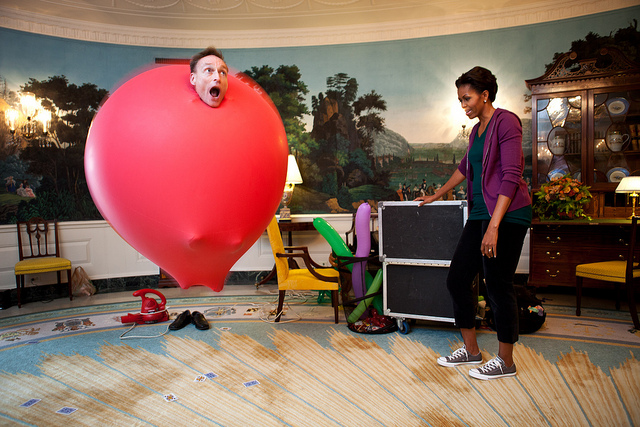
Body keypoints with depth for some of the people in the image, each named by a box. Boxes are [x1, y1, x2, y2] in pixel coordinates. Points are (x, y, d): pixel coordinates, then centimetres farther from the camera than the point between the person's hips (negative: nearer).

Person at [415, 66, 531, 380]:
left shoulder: (506, 122, -8)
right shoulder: (477, 130, 18)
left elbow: (511, 177, -16)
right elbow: (465, 168, 34)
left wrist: (494, 226, -22)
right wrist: (436, 195, 43)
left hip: (507, 216, -9)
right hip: (480, 214, 9)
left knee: (498, 285, -4)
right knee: (457, 278, 6)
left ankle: (505, 361, 13)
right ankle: (471, 350, 21)